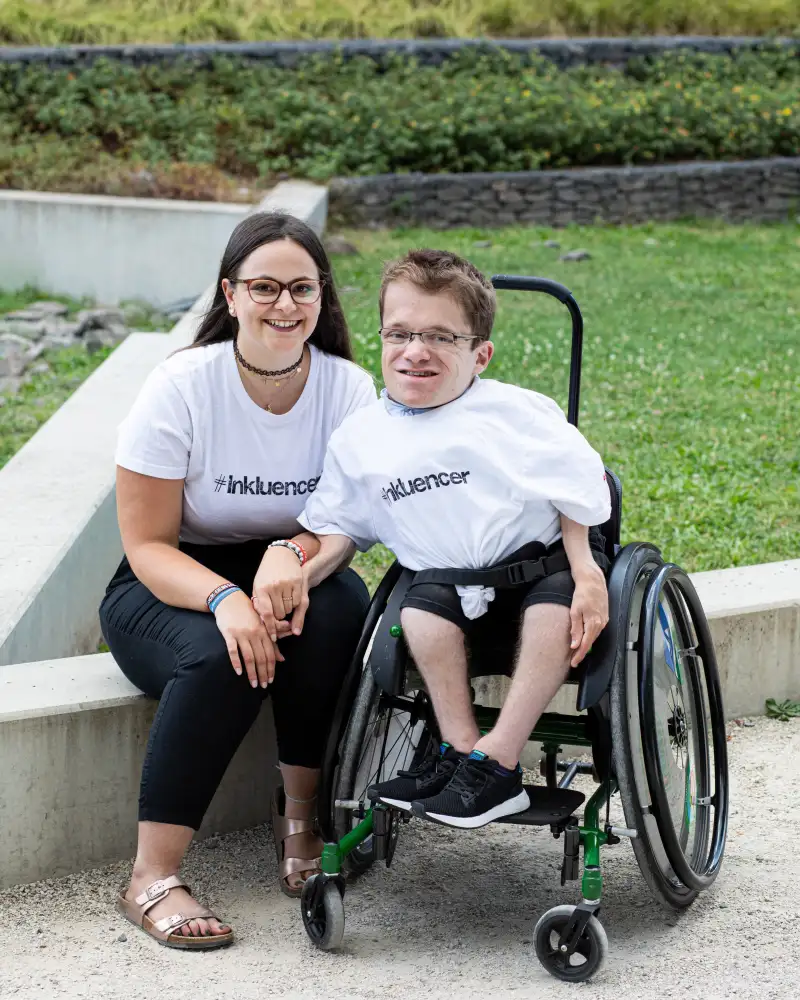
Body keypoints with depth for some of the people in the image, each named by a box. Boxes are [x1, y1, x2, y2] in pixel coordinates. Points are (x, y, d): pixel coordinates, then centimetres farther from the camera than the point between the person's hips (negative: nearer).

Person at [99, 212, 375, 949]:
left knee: (339, 608, -32)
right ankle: (152, 880, -28)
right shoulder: (181, 388, -16)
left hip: (288, 574, 3)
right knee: (224, 655, -35)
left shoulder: (349, 390, -8)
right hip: (170, 587, -2)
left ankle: (300, 813, -11)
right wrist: (224, 598, -35)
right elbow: (147, 544, -15)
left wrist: (295, 555, -35)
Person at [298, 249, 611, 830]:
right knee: (423, 607, -26)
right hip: (453, 580, 3)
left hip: (544, 558, -2)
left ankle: (496, 760, -26)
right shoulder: (360, 439, -2)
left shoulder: (516, 413, -12)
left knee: (556, 605, -31)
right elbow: (337, 529, 5)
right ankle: (459, 750, -17)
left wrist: (587, 576, -18)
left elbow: (579, 494, -8)